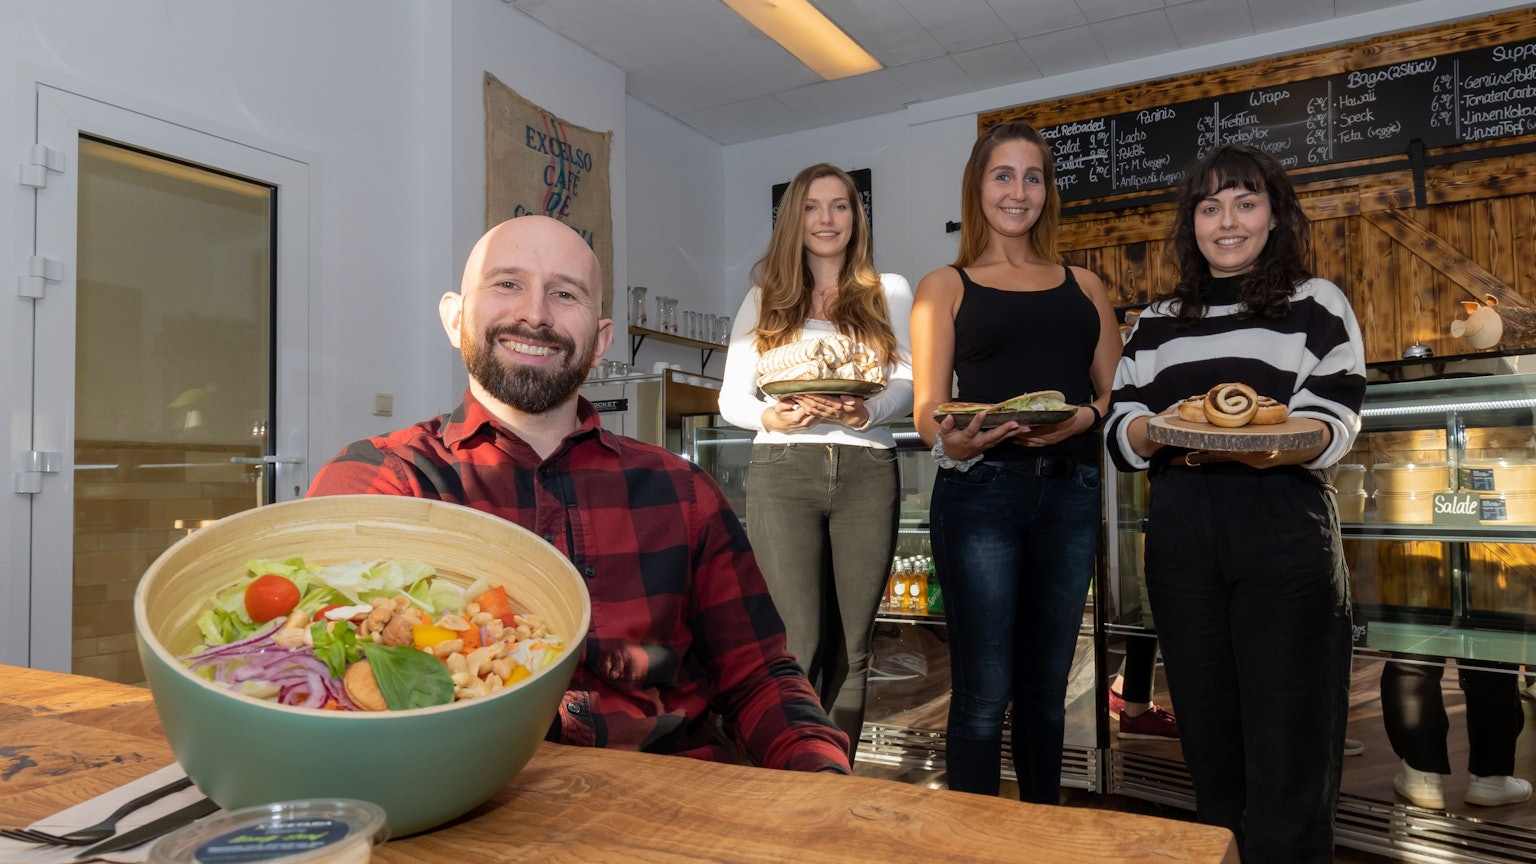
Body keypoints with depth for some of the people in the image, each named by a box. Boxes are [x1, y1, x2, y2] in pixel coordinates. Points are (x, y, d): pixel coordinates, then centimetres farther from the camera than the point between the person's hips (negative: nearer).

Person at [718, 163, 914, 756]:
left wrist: (866, 412, -16)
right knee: (800, 646, -7)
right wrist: (770, 418, -13)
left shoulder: (889, 292, 14)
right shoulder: (765, 299, 14)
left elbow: (908, 381, 5)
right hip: (783, 471, -1)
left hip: (865, 472, 1)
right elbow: (731, 396, 9)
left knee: (851, 648, 5)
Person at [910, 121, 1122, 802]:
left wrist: (1087, 415, -10)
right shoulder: (944, 287, 9)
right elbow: (927, 407, 0)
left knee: (1046, 687, 14)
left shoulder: (1083, 285, 18)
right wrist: (952, 444, -22)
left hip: (1070, 491, 4)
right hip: (981, 491, -3)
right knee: (984, 693, -2)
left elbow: (1116, 389, 12)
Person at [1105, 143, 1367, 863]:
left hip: (1285, 533, -3)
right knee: (1210, 737, 10)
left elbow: (1333, 427, -4)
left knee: (1286, 744, -2)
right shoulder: (1155, 324, 16)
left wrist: (1272, 445, -25)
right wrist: (1166, 432, -14)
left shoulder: (1316, 304, 8)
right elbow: (1119, 436, 8)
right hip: (1181, 537, 3)